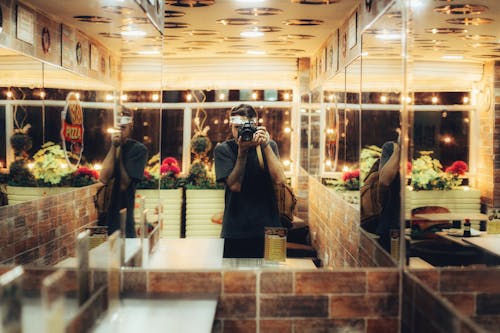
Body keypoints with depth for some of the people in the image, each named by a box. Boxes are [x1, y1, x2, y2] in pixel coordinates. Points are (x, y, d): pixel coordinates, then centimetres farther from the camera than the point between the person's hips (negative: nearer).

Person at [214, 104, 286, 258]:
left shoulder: (269, 146, 5)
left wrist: (265, 146, -16)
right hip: (235, 229, -1)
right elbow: (235, 186, -12)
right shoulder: (223, 149, -1)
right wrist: (242, 151, -19)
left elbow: (279, 179, -9)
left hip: (267, 226, 1)